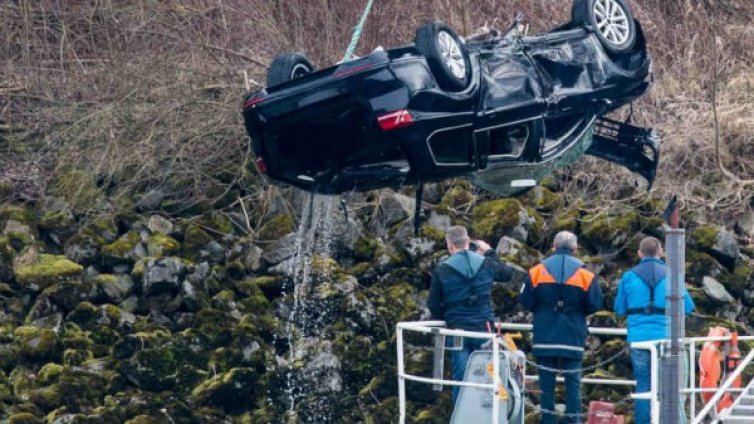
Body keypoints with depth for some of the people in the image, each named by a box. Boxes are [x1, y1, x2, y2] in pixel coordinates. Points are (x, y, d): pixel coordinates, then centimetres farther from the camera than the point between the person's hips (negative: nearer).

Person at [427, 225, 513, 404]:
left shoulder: (441, 271, -7)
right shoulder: (486, 264, 0)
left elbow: (434, 305, -1)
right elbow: (507, 273, 21)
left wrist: (444, 319, 18)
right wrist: (490, 252, 30)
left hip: (457, 331, -2)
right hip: (484, 329, 2)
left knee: (461, 379, 2)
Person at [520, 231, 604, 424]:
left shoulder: (537, 272, -2)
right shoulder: (584, 274, -4)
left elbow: (526, 301, -2)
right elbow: (595, 304, -3)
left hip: (545, 337, 1)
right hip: (573, 337, -1)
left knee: (546, 379, 7)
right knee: (573, 380, 5)